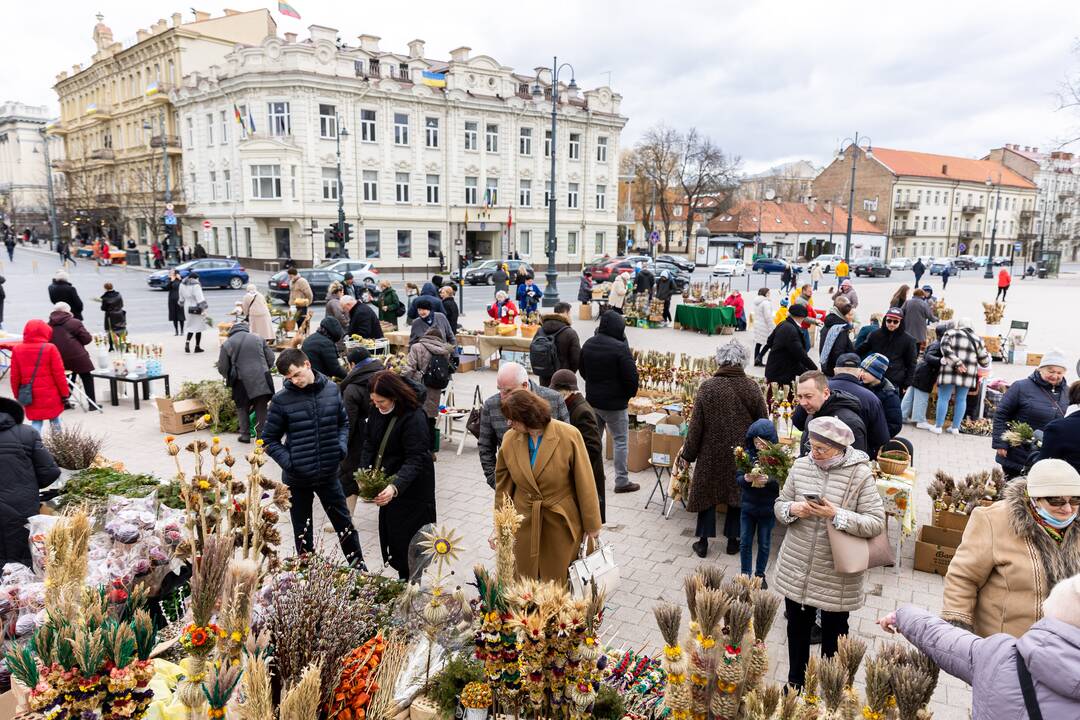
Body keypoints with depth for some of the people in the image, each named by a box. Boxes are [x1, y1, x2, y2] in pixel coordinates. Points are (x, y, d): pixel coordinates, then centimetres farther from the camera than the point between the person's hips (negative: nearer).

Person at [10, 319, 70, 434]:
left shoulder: (17, 349, 1)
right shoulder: (50, 348, -10)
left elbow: (14, 376, 7)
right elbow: (59, 374, -9)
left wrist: (17, 395, 18)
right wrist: (64, 393, -1)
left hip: (30, 396, 2)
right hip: (50, 395, -2)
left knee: (36, 421, 8)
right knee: (54, 419, 13)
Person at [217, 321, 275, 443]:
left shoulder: (227, 344, 3)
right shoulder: (258, 338, 8)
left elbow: (222, 368, 3)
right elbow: (271, 358, 8)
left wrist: (230, 379, 22)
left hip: (242, 382, -1)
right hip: (262, 380, 1)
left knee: (242, 407, 16)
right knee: (261, 407, 11)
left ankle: (245, 434, 14)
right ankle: (260, 434, 12)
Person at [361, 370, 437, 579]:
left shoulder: (414, 417, -25)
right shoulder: (377, 411, -2)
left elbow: (415, 459, -29)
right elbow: (370, 443, 6)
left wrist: (395, 487, -42)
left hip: (410, 489, -7)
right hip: (388, 485, 7)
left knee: (406, 540, -2)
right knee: (390, 535, 16)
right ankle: (402, 575, 33)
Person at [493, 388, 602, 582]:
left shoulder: (569, 435, -16)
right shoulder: (509, 439, -4)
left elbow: (585, 483, -10)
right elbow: (503, 485, 4)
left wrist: (592, 525, -5)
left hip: (561, 523, -3)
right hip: (523, 525, 3)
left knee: (559, 581, 12)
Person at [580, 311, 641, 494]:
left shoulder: (588, 344, 3)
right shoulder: (620, 348, -21)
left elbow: (582, 370, 15)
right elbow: (631, 376, -18)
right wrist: (629, 394, 0)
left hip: (592, 400, 7)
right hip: (614, 403, -7)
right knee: (620, 441, 5)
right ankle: (622, 482, 10)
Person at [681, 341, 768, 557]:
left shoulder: (707, 387, -12)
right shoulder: (752, 388, -7)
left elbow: (696, 425, -9)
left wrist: (688, 454, 2)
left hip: (712, 452, -1)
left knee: (707, 492, 13)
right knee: (737, 494, 16)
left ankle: (703, 542, 17)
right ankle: (733, 540, 25)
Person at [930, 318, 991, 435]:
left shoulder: (951, 333, 3)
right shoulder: (977, 339, 11)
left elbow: (945, 348, -15)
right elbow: (984, 360, 12)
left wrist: (956, 363, -16)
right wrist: (986, 363, 34)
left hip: (950, 371, -3)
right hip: (968, 374, 3)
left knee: (943, 398, 2)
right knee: (961, 399, 11)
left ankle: (938, 426, 4)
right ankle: (955, 427, 14)